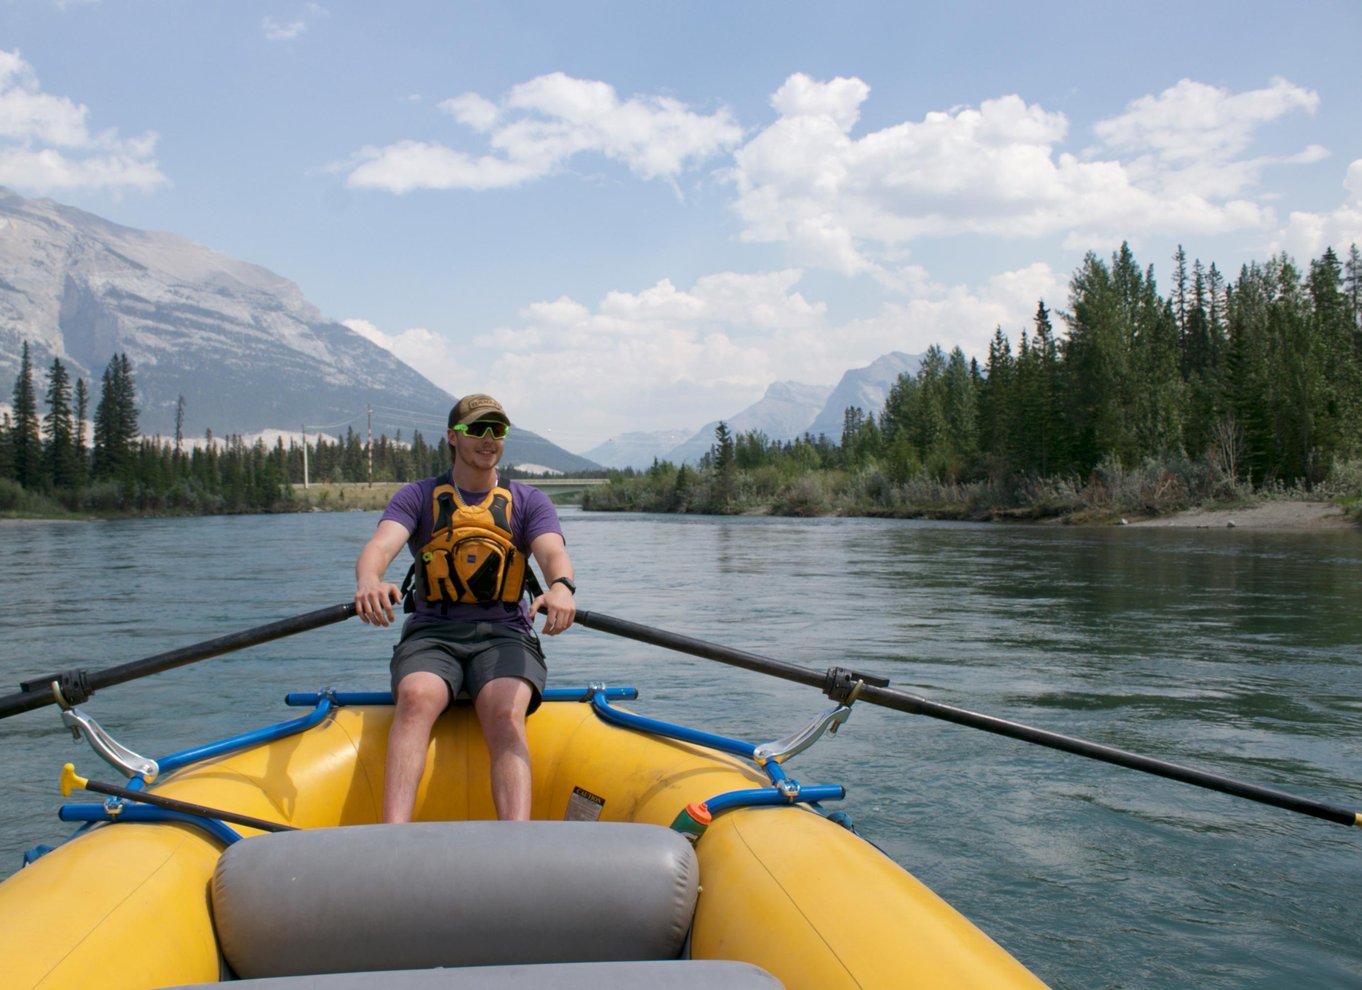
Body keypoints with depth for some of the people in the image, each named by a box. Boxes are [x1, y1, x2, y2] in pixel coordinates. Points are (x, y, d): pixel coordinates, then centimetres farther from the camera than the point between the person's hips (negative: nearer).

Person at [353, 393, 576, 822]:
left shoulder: (529, 502, 12)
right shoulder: (417, 496, 10)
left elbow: (553, 553, -8)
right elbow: (381, 545, -9)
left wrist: (560, 586, -35)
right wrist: (369, 582, -36)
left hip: (504, 635, 0)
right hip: (431, 633, 0)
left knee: (506, 715, -30)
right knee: (416, 698, -32)